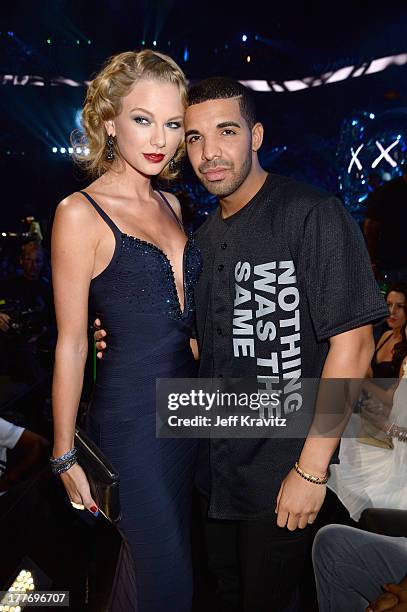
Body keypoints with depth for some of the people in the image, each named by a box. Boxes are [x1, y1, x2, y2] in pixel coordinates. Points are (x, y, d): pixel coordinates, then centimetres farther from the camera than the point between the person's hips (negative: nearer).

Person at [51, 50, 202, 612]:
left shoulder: (171, 205, 8)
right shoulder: (81, 213, -12)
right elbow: (71, 343, -11)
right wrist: (65, 456, -7)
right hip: (130, 417, -6)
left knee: (182, 563, 21)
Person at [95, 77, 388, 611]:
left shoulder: (313, 215, -16)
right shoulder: (205, 237, 7)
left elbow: (353, 343, -19)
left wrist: (312, 468, -19)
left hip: (282, 468, -6)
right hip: (215, 465, 7)